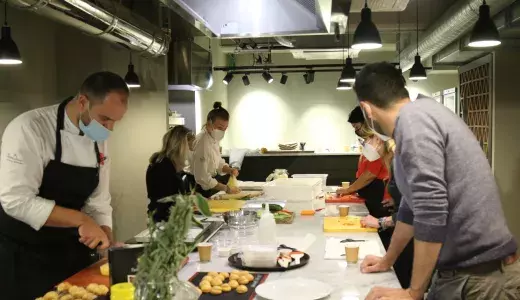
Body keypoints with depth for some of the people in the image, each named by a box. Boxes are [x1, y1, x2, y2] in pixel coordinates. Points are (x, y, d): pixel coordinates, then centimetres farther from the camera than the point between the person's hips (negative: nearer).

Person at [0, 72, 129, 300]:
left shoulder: (99, 140, 1)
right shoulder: (30, 129, -20)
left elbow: (98, 201, 5)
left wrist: (107, 244, -8)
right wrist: (80, 220, -28)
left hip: (72, 251, 6)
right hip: (23, 255, -6)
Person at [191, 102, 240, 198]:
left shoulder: (214, 138, 2)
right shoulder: (202, 142, -26)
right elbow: (202, 178, -27)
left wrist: (229, 170, -6)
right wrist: (227, 189, -24)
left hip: (207, 189, 9)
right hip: (198, 190, -9)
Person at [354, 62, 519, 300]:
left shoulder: (413, 118, -18)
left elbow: (431, 212, -25)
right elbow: (414, 206, 21)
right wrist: (387, 261, 29)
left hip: (480, 277, -8)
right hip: (461, 271, 8)